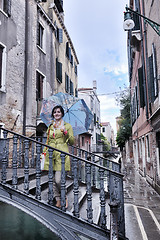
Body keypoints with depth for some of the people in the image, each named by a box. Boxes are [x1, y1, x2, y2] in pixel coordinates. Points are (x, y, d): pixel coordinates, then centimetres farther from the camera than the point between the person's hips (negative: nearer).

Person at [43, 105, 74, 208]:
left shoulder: (67, 126, 7)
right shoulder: (50, 127, 18)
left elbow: (72, 142, 2)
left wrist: (66, 133, -13)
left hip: (62, 154, -4)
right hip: (51, 154, 4)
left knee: (58, 180, -13)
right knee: (52, 180, 2)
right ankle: (58, 200, 17)